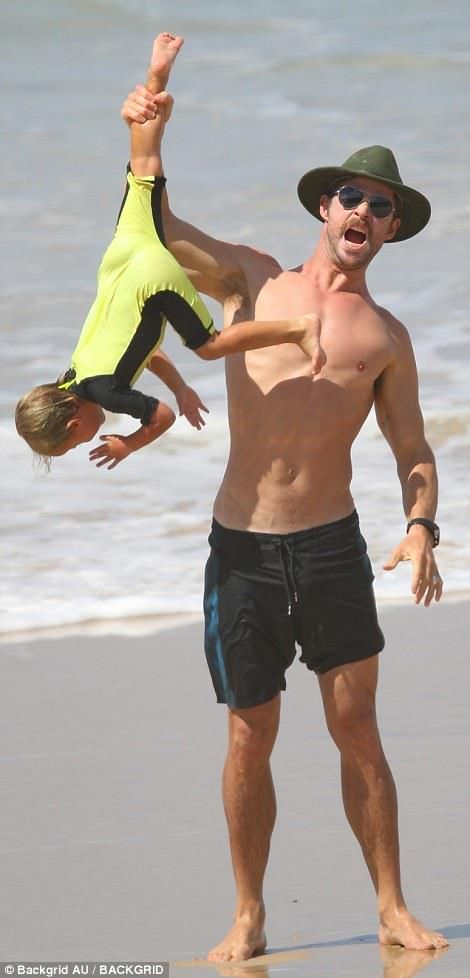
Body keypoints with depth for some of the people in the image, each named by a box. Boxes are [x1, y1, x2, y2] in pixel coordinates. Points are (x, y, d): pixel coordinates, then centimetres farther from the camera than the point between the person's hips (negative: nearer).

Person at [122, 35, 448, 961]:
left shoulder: (386, 338, 7)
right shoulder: (249, 279, 7)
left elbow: (413, 451, 10)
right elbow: (154, 224, 0)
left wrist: (421, 527, -9)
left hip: (333, 544, 0)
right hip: (242, 546, 0)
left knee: (357, 729, -1)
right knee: (251, 736, 3)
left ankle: (393, 910, 6)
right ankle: (249, 919, 13)